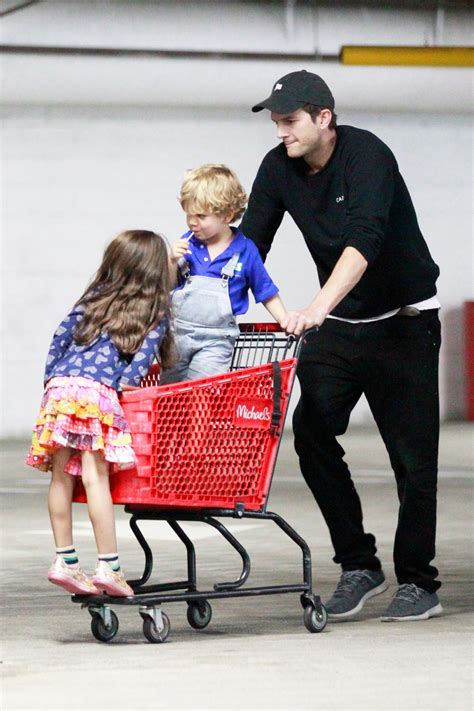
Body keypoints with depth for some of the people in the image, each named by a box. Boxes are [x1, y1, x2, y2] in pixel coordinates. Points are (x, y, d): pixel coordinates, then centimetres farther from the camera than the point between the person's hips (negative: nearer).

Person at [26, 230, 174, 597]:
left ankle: (65, 560, 11)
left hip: (59, 387, 5)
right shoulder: (156, 314, 12)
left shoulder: (94, 299, 23)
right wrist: (124, 385, 3)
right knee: (95, 477, -8)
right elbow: (142, 359, -1)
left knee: (61, 477, 7)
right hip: (98, 392, -5)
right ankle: (109, 566, -8)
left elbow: (61, 336, 16)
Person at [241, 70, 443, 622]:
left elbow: (364, 241, -36)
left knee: (412, 453, -3)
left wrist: (317, 308, -49)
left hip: (403, 322, -5)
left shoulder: (366, 154, -22)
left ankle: (417, 583, 8)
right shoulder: (279, 167, -3)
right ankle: (358, 565, 1)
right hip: (338, 324, 5)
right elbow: (250, 243, 0)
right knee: (311, 431, -10)